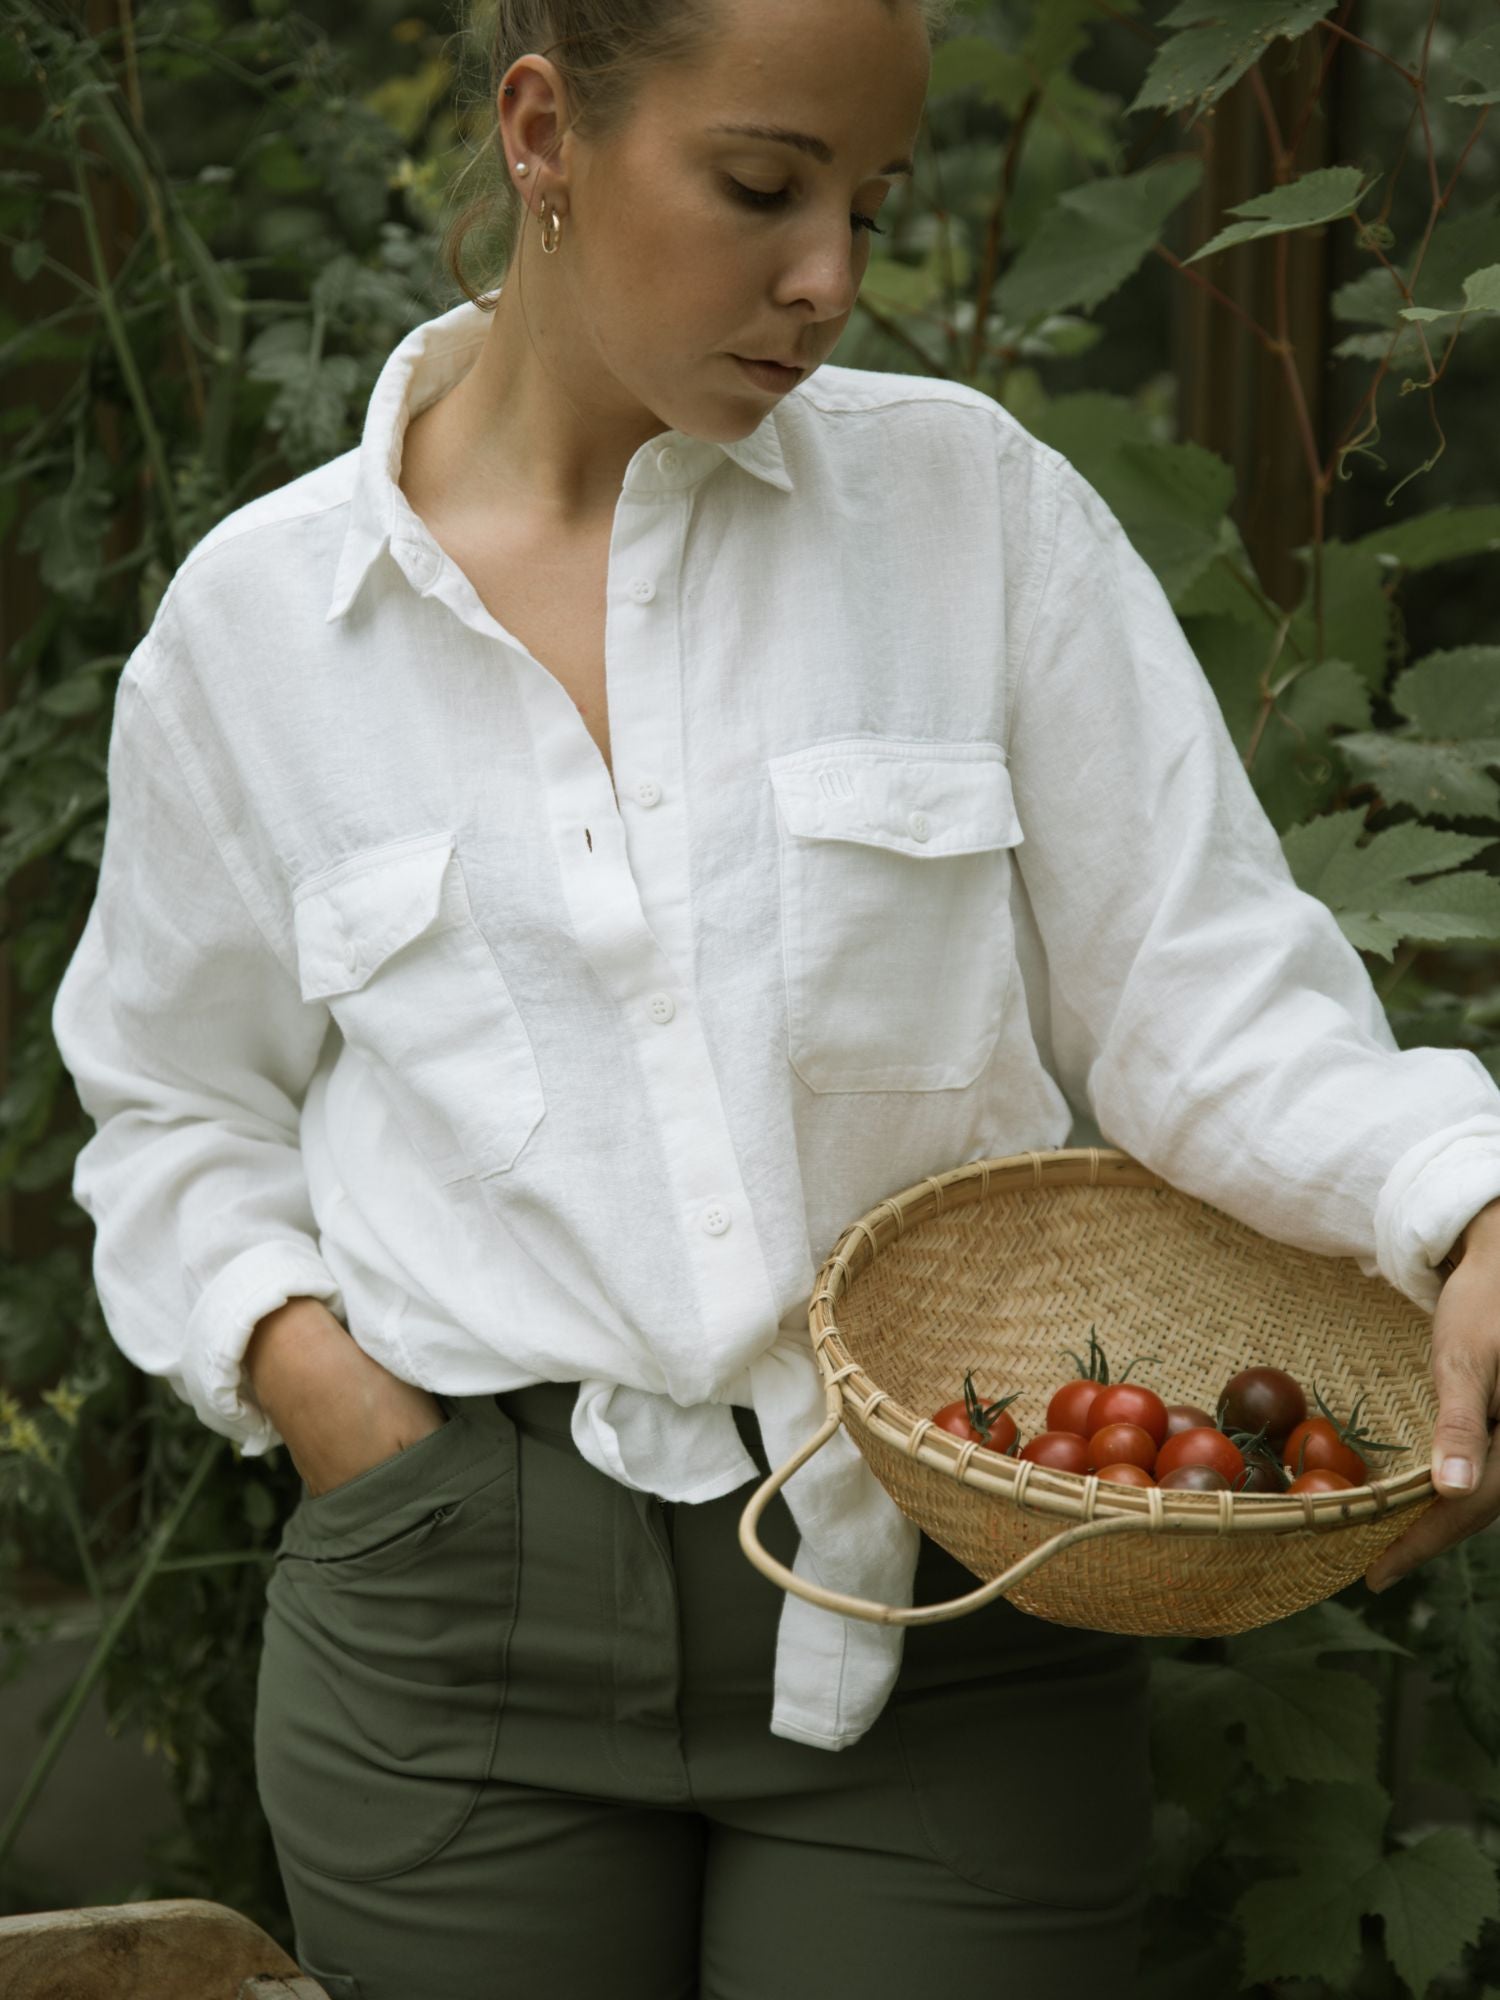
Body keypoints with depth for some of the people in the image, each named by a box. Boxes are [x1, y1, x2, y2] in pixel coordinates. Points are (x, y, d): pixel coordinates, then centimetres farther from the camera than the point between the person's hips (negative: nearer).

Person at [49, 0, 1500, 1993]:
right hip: (462, 1620, 1)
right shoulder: (253, 619, 3)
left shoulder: (976, 502, 0)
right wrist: (296, 1362, -2)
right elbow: (180, 1107, 15)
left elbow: (1202, 993, -2)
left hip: (948, 1606, 0)